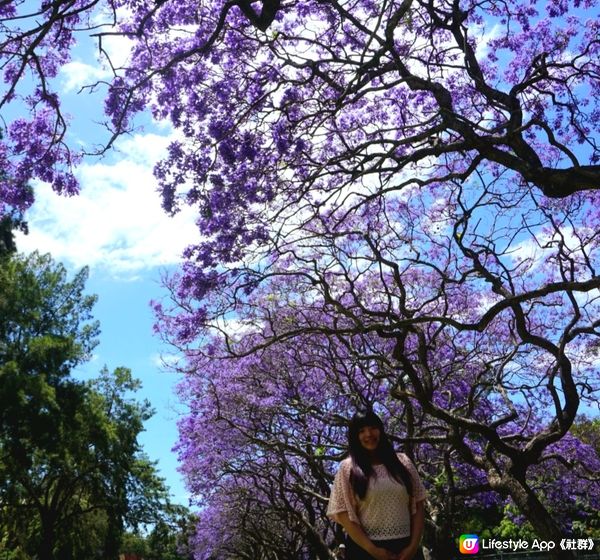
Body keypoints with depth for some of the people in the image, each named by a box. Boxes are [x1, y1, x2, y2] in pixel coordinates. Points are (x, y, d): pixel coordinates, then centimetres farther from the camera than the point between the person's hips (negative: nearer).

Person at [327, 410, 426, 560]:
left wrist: (414, 545, -6)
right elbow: (344, 515, -7)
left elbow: (417, 507, 5)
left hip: (406, 548, 2)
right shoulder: (347, 468, -3)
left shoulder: (402, 462, 5)